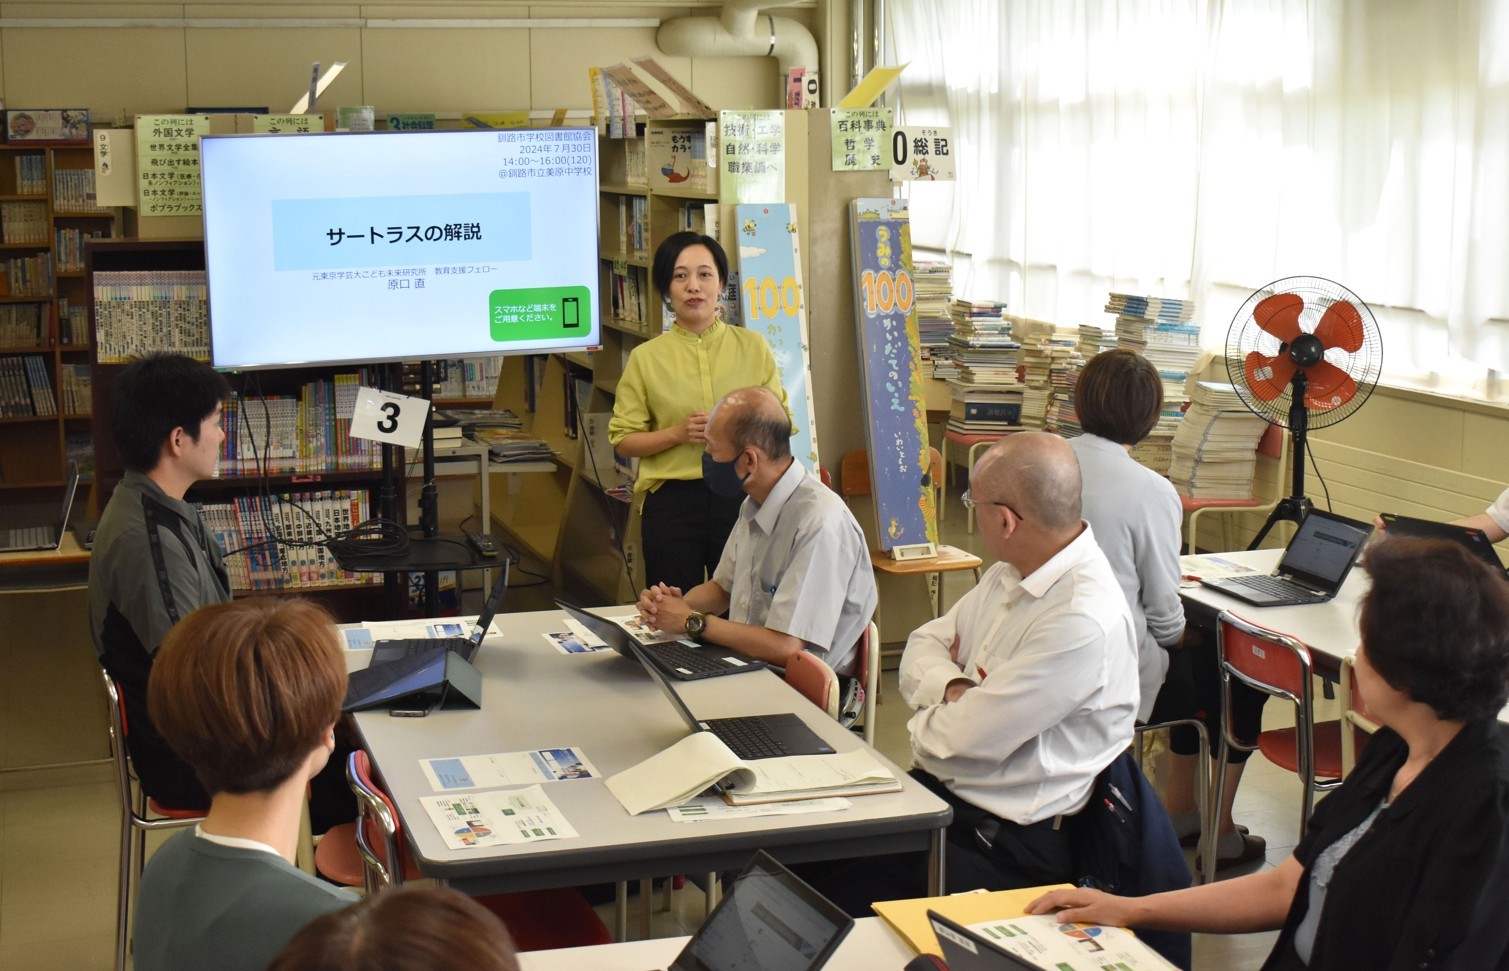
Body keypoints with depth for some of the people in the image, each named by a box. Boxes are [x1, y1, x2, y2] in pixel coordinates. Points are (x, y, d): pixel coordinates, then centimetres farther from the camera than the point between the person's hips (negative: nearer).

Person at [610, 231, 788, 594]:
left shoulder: (752, 347, 6)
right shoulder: (646, 358, 3)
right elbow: (623, 440, 2)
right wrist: (678, 433, -13)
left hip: (741, 496, 1)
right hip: (672, 500, -1)